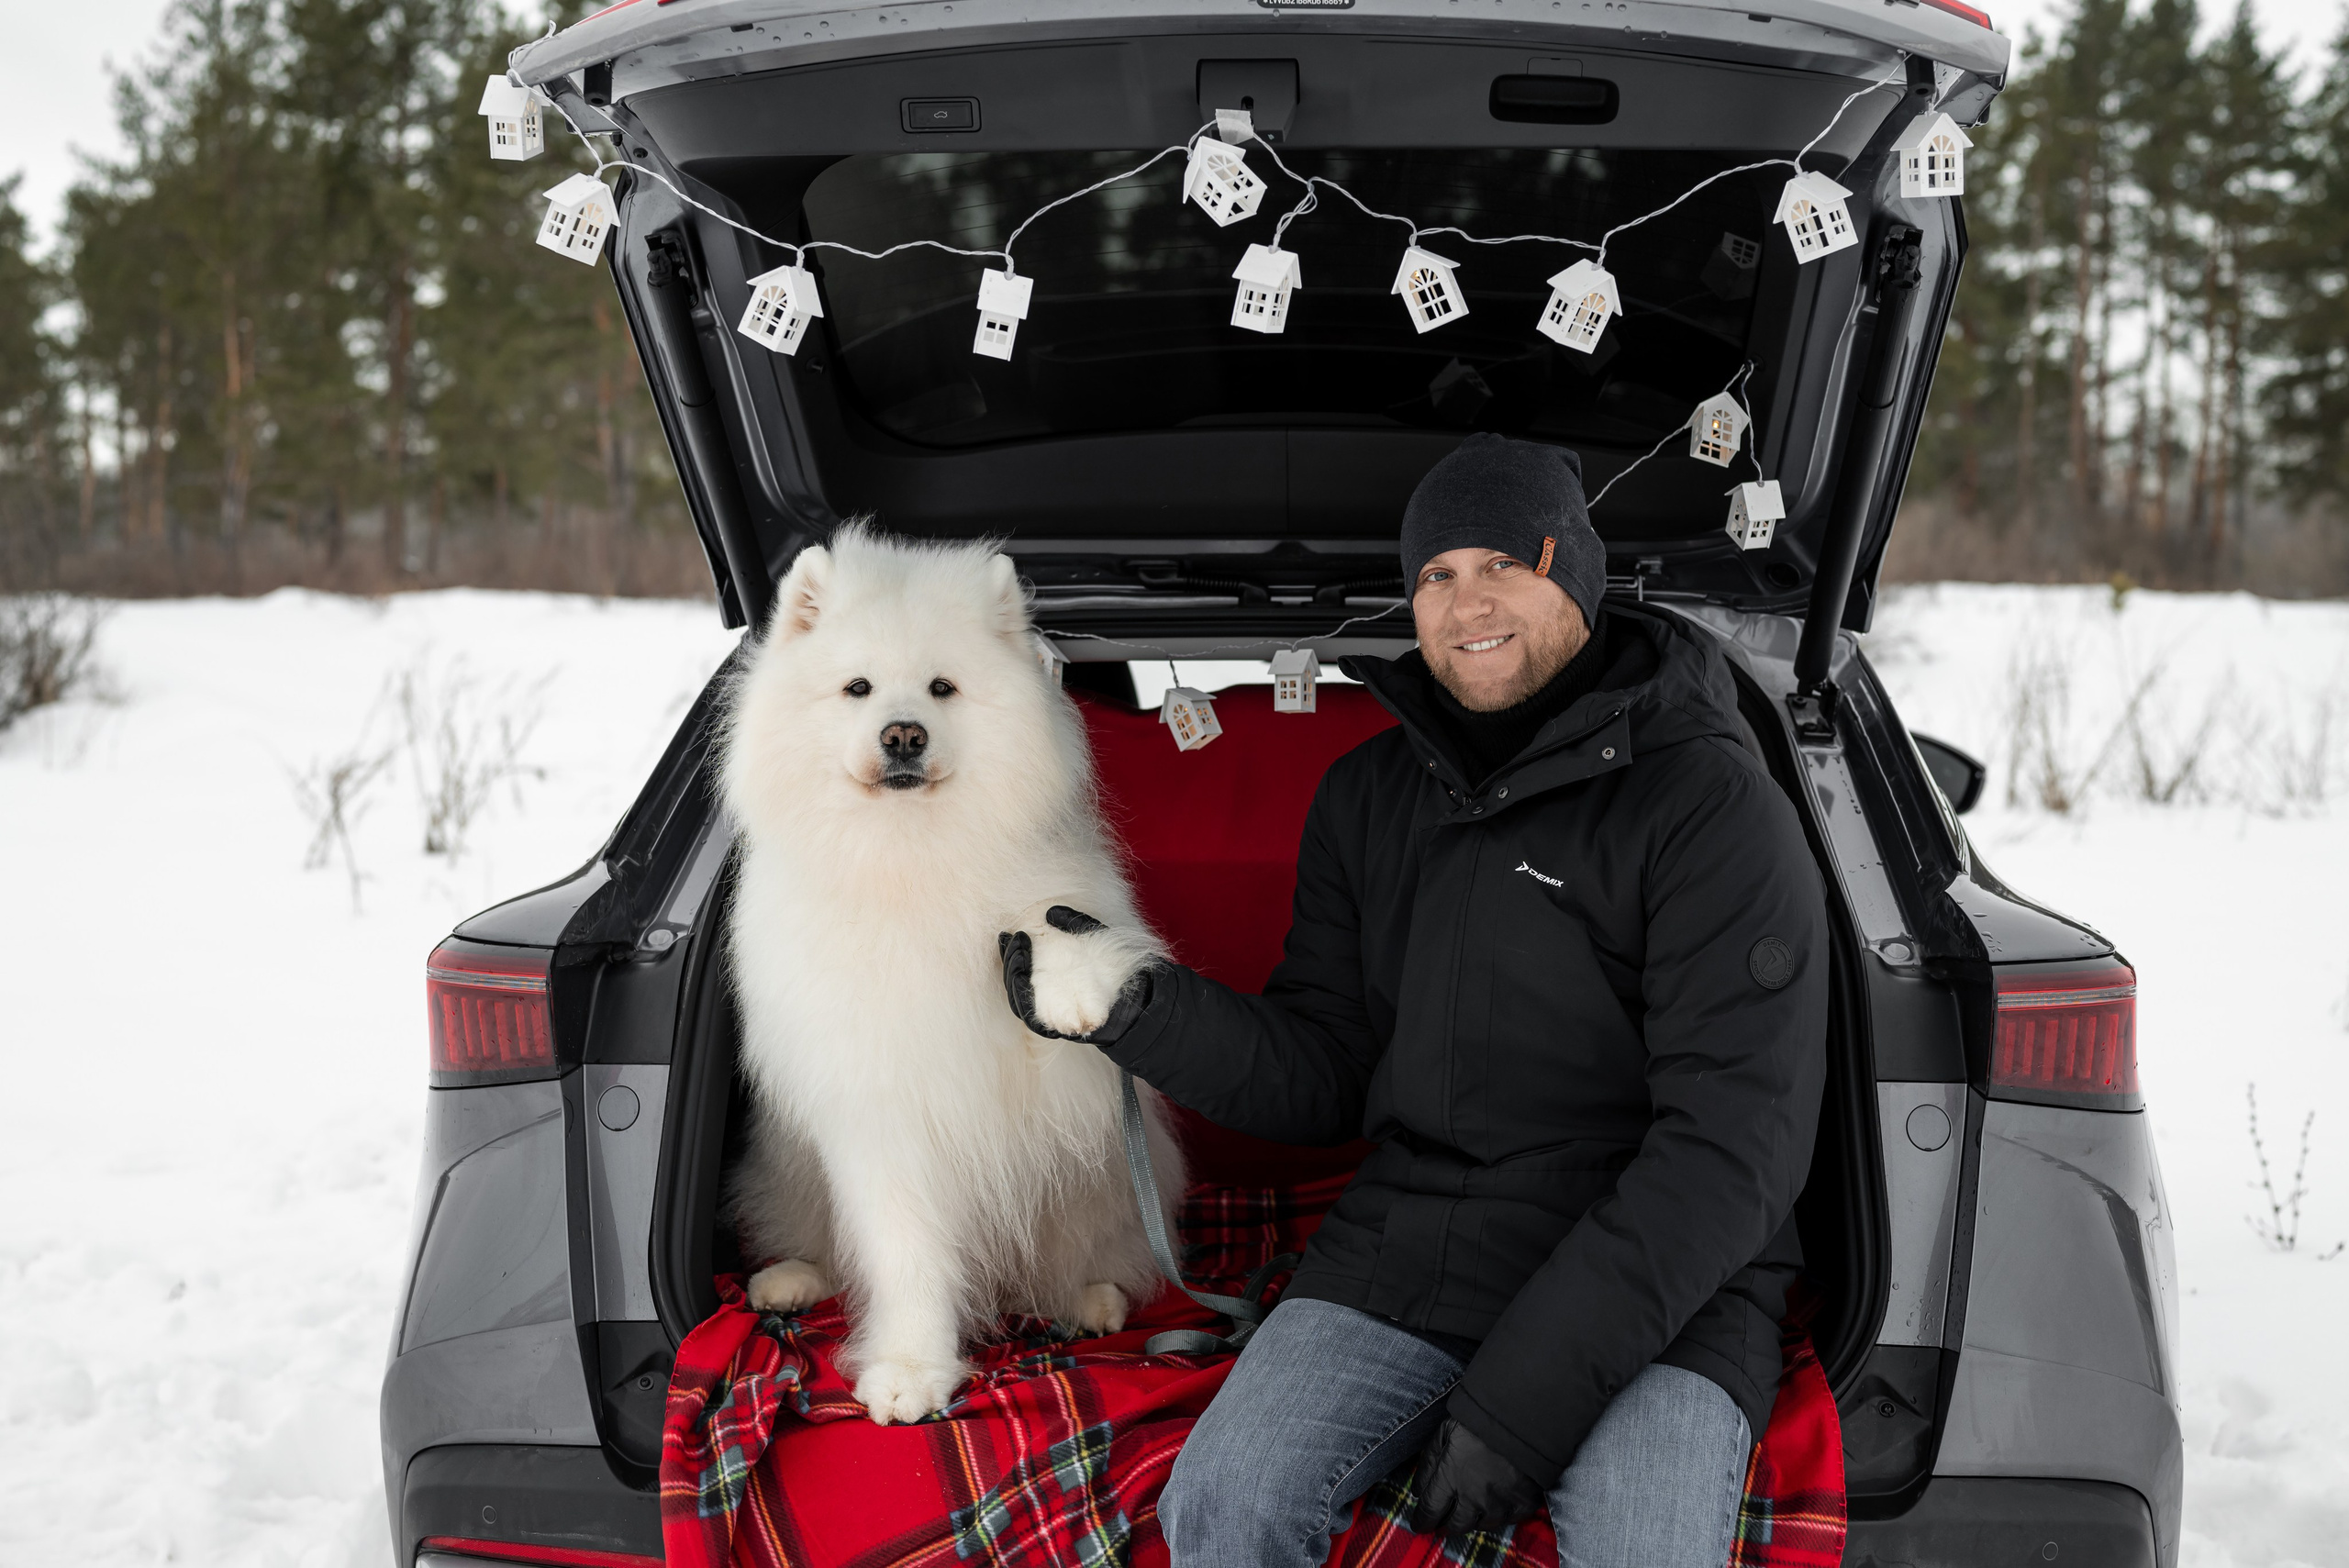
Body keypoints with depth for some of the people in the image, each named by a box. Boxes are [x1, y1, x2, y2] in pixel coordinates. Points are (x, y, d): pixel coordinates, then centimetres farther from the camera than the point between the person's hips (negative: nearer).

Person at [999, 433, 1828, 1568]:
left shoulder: (1710, 808, -8)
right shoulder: (1367, 795, 12)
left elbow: (1733, 1142, -14)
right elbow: (1321, 1076, 13)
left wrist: (1526, 1392, -19)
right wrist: (1139, 1009, -7)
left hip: (1655, 1284, -4)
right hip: (1403, 1250, 4)